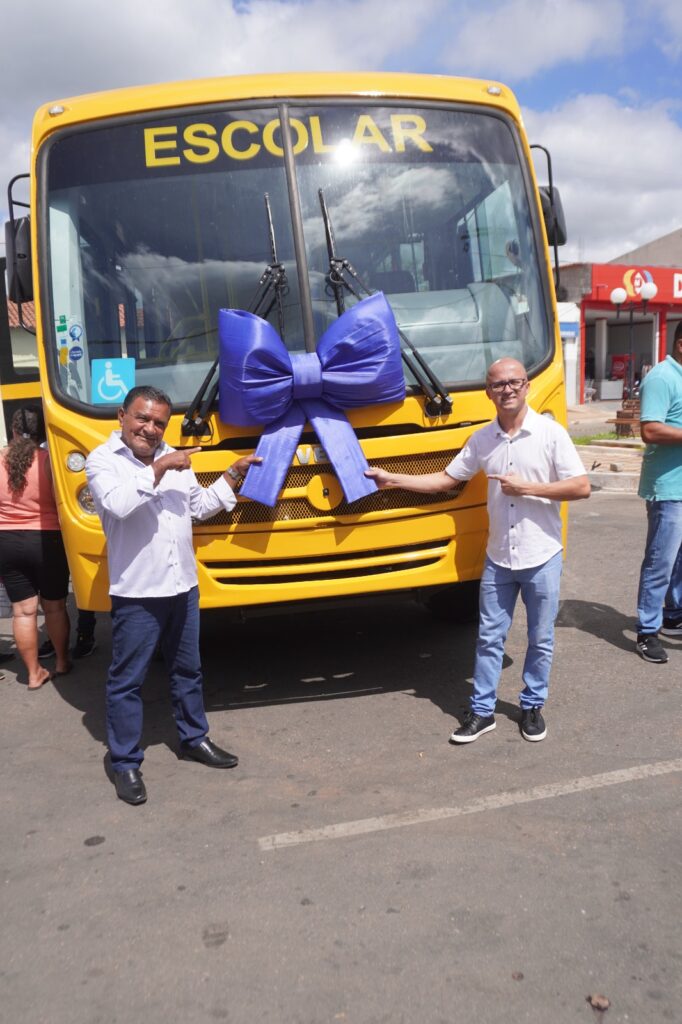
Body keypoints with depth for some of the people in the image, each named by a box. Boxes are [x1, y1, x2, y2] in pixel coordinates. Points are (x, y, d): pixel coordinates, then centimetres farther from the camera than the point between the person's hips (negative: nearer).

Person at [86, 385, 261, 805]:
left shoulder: (173, 458, 10)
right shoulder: (103, 460, -8)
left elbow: (199, 507, 16)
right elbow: (117, 504, -27)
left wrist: (233, 475, 11)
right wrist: (158, 470, -24)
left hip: (183, 587, 6)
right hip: (136, 593, -6)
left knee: (188, 669, 20)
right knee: (127, 680, 4)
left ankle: (195, 738, 37)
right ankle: (126, 763, 17)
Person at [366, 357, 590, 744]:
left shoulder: (550, 432, -10)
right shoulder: (481, 439, 2)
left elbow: (582, 487, -13)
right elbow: (445, 480, 8)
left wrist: (526, 488, -19)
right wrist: (392, 479, 3)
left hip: (542, 557, -3)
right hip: (498, 558, 3)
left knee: (541, 639, 12)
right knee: (490, 637, 10)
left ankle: (533, 706, 30)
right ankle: (482, 711, 22)